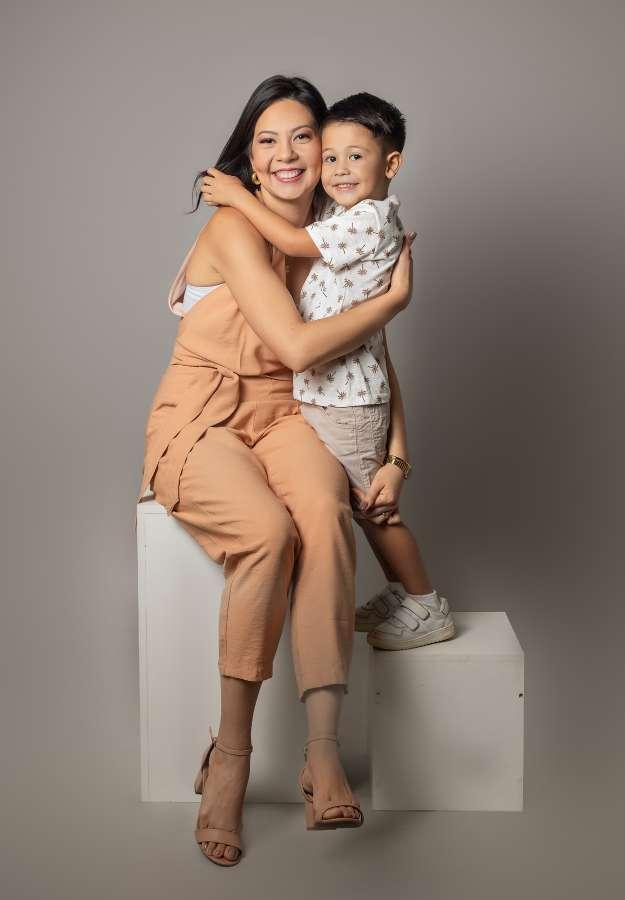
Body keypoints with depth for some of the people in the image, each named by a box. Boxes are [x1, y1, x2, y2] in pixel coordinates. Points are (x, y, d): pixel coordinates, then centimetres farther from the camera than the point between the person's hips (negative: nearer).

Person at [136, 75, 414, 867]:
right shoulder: (233, 228, -11)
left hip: (282, 418, 4)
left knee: (324, 513, -32)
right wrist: (396, 297, -8)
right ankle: (230, 755, -18)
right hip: (200, 421, -4)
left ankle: (322, 752, -33)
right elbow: (299, 346, -20)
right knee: (268, 530, -35)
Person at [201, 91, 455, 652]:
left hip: (348, 399, -9)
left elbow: (292, 241, -16)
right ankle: (402, 595, 33)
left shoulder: (371, 218, -17)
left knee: (373, 506, 3)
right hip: (321, 391, 9)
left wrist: (238, 196, -6)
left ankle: (428, 611, 17)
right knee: (367, 506, 18)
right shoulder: (345, 217, 12)